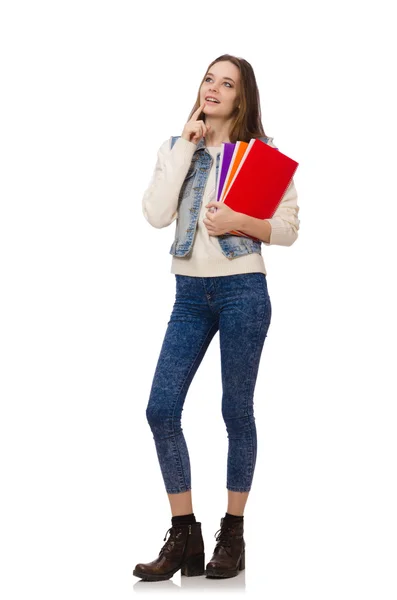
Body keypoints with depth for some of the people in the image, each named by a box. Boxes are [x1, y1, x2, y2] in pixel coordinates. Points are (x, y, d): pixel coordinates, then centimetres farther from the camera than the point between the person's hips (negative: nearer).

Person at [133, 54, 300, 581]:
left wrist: (240, 222, -17)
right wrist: (185, 147, -7)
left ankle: (233, 535, 16)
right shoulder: (175, 148, 9)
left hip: (242, 290, -3)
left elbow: (289, 229, 0)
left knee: (237, 412, 4)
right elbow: (156, 215, -7)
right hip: (190, 291, 3)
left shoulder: (262, 154, 2)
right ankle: (185, 538, 7)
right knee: (161, 408, -4)